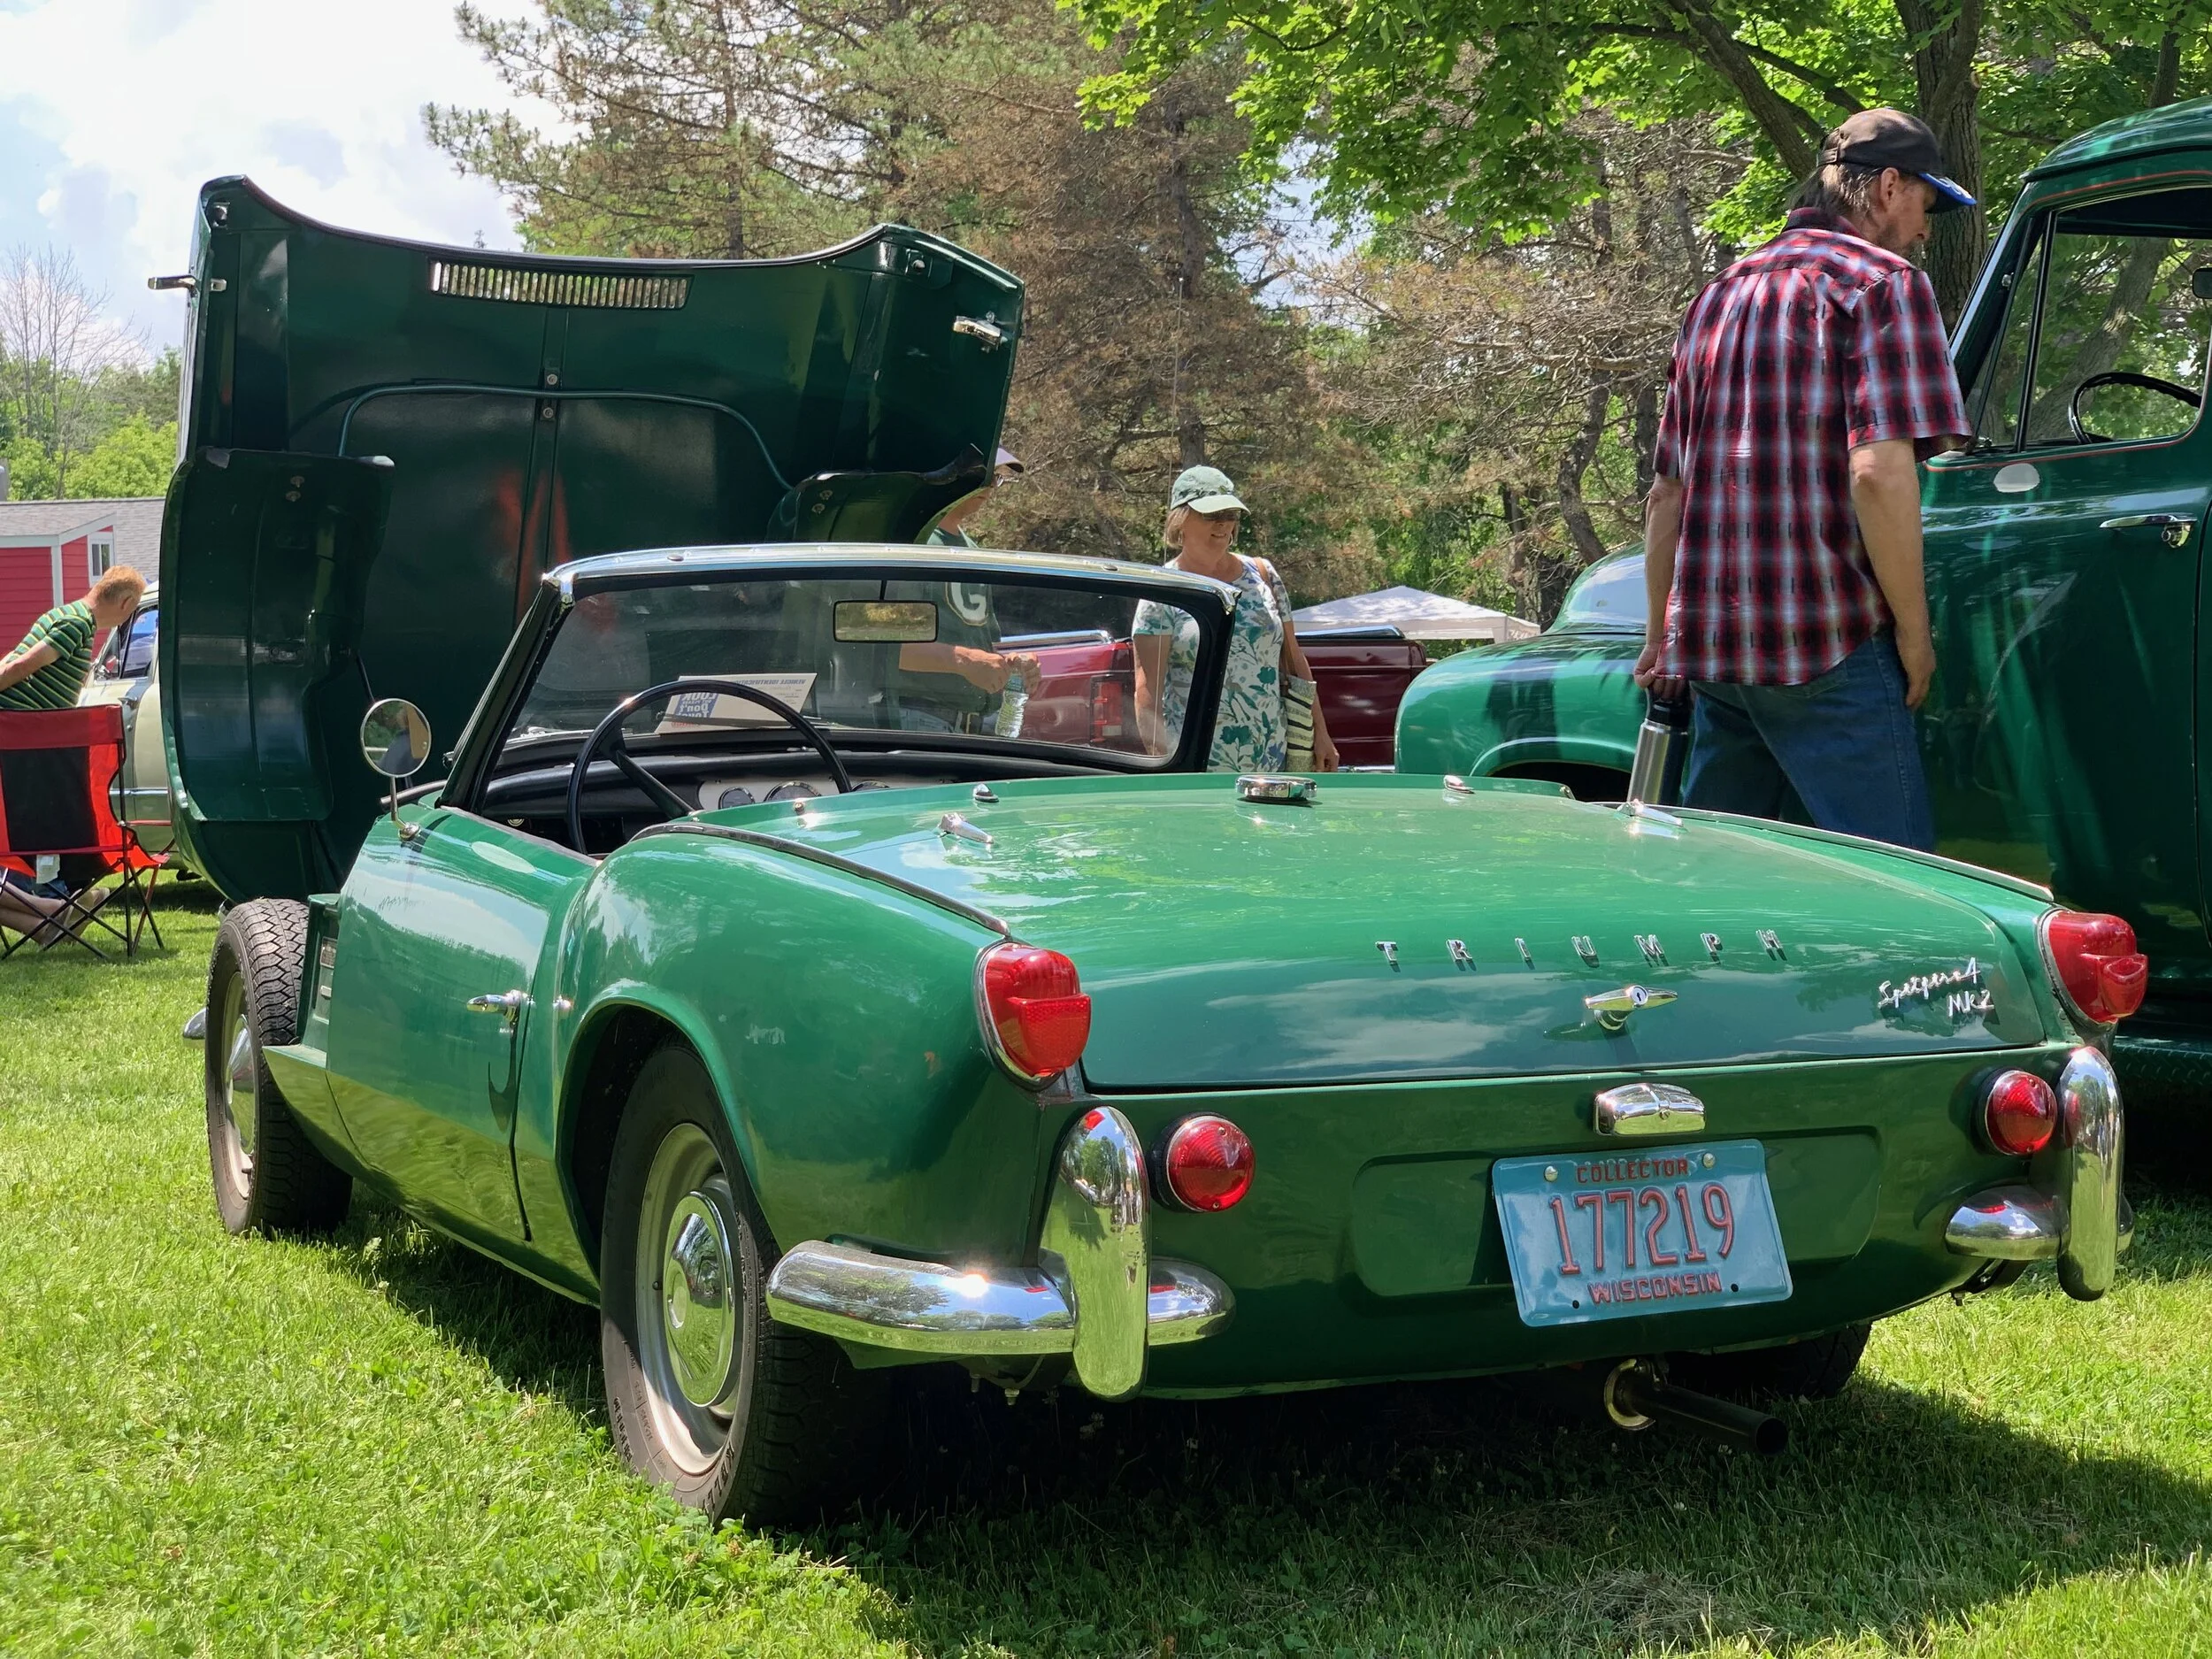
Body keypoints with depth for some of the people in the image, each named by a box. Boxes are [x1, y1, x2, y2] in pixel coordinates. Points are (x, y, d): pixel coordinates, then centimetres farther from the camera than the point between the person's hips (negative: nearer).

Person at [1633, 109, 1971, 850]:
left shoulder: (1718, 295, 19)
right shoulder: (1883, 281, -3)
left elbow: (1667, 491, 20)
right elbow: (1879, 471, -16)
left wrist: (1661, 637, 25)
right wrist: (1913, 629, -9)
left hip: (1708, 645, 8)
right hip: (1827, 646, -8)